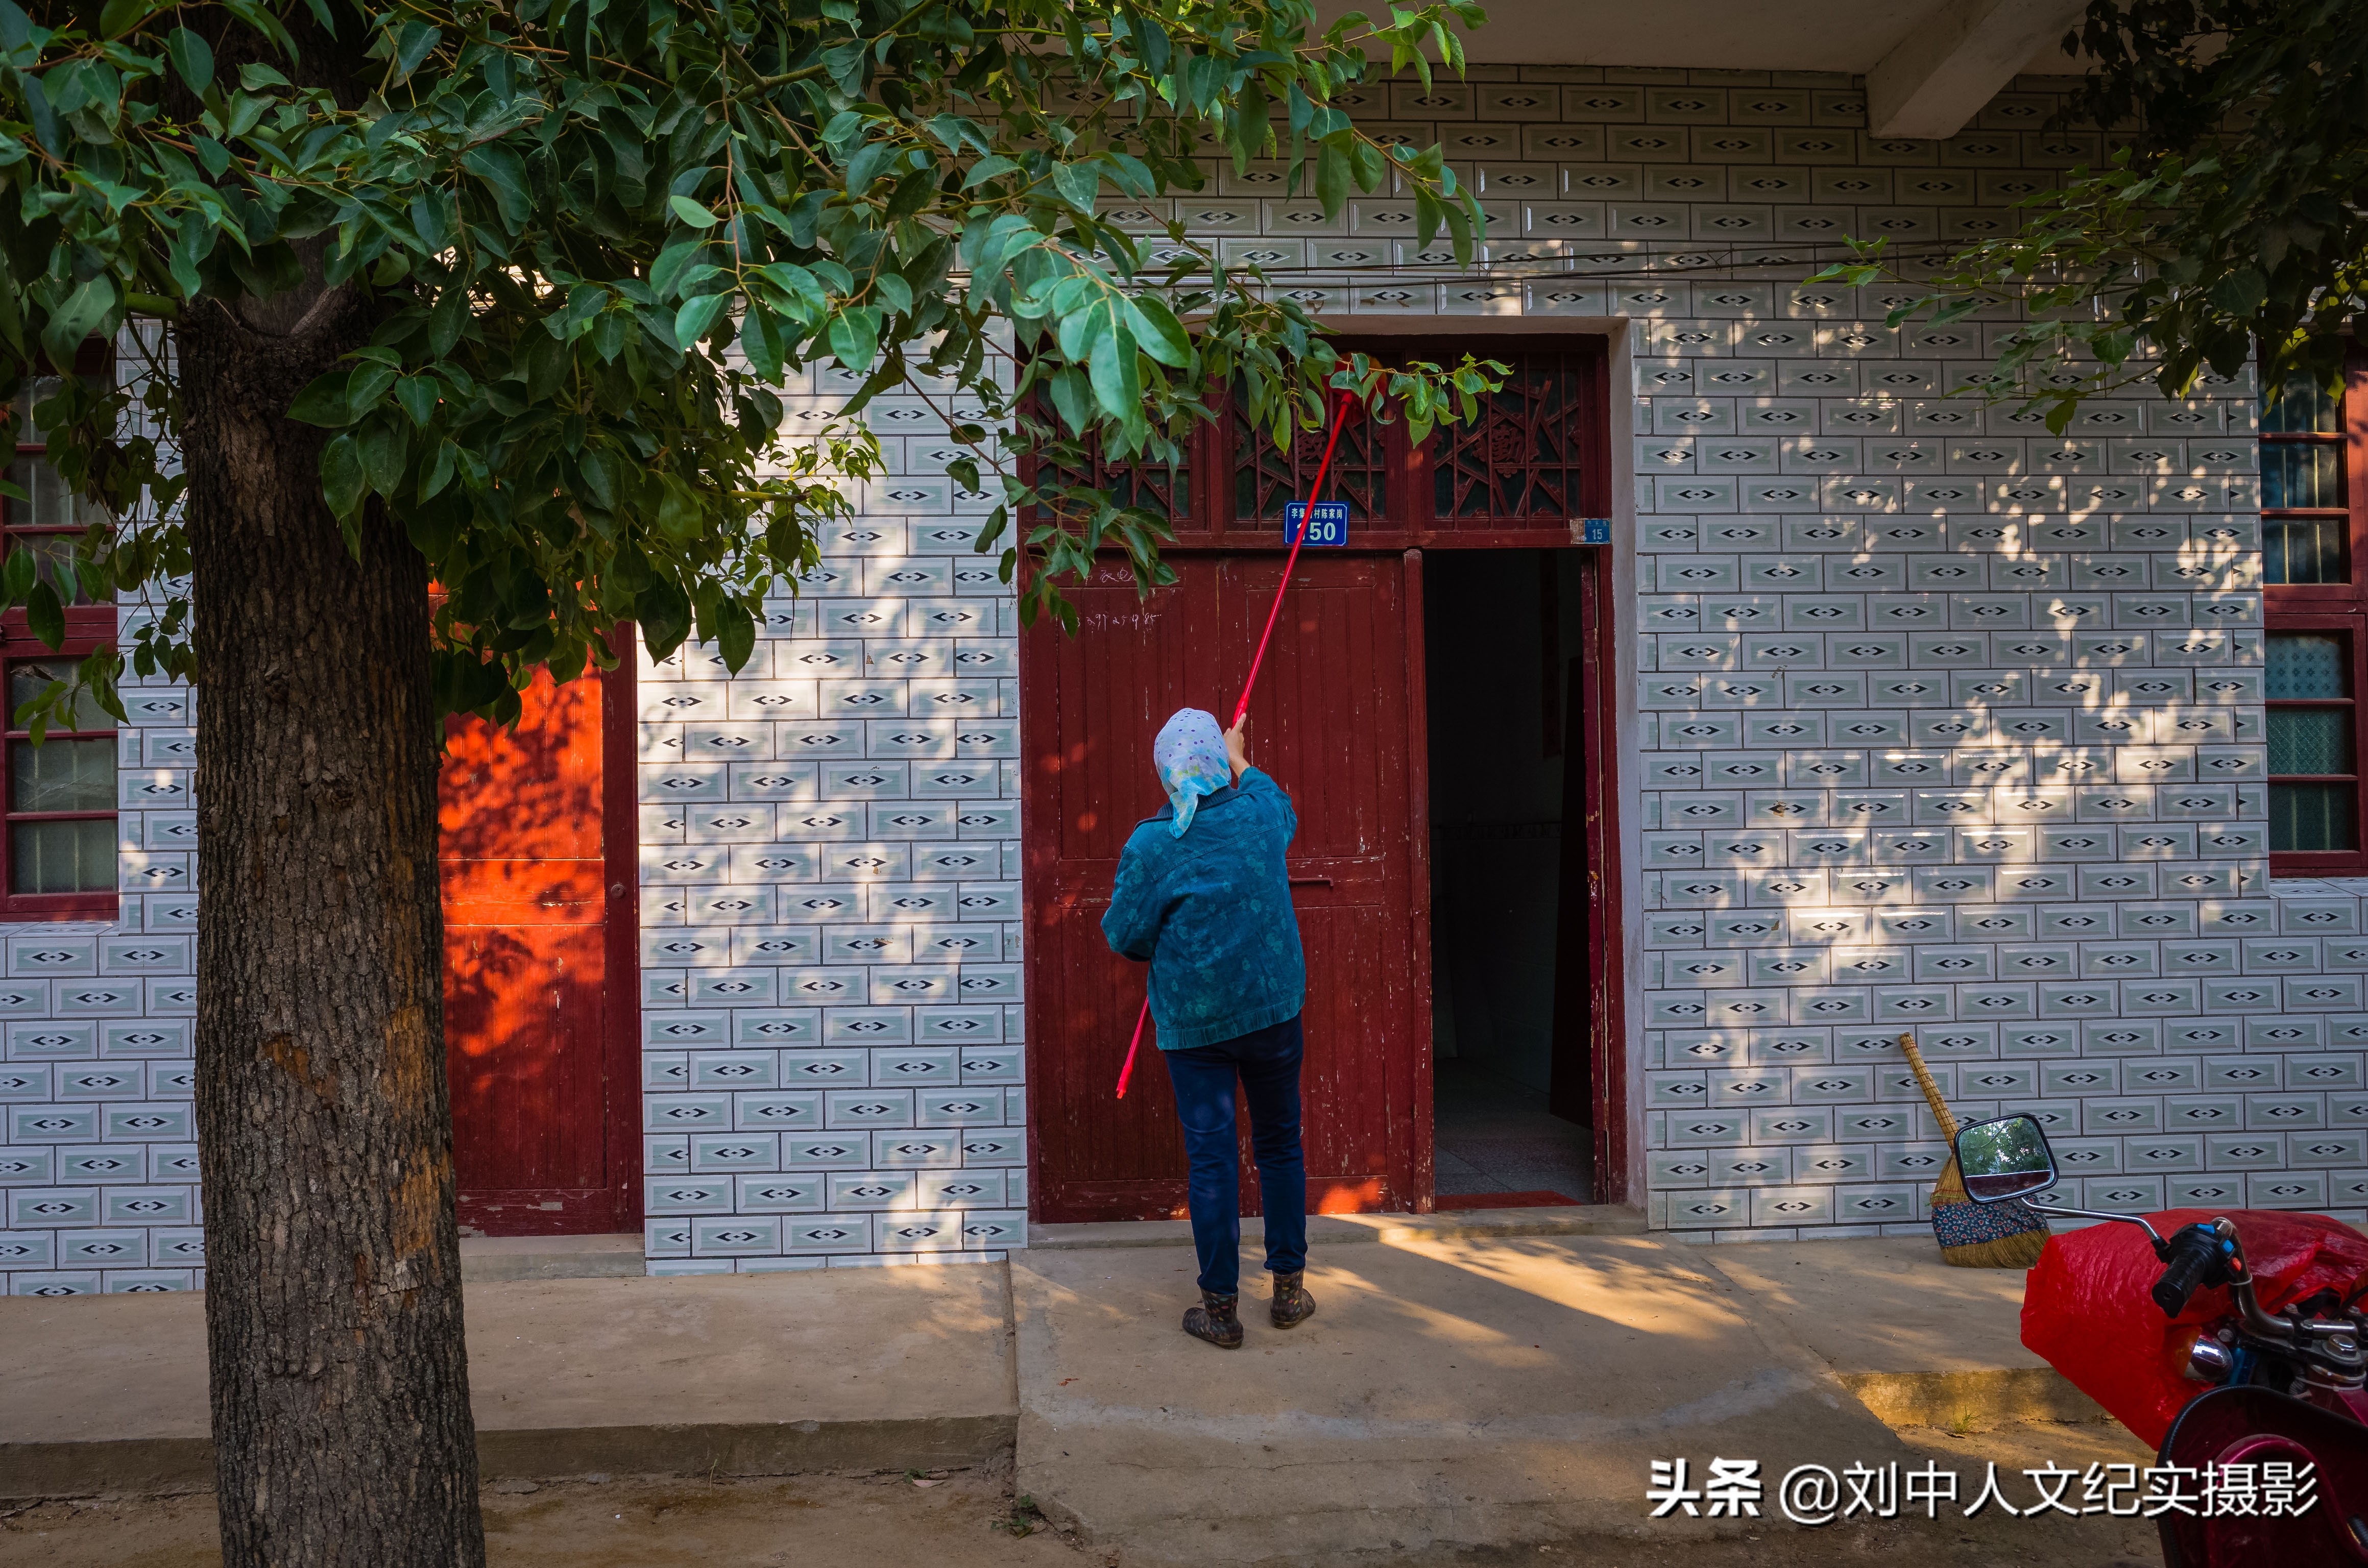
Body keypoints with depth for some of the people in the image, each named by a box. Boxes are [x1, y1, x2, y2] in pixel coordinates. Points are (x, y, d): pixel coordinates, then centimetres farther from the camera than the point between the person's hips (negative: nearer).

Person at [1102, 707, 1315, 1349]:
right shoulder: (1260, 816, -2)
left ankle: (1221, 1307, 8)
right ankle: (1289, 1289, 24)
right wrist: (1240, 761, 40)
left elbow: (1125, 935, -6)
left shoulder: (1151, 844, -12)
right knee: (1280, 1146, 15)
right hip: (1273, 1006, 3)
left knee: (1211, 1158, 3)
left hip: (1193, 1021, -3)